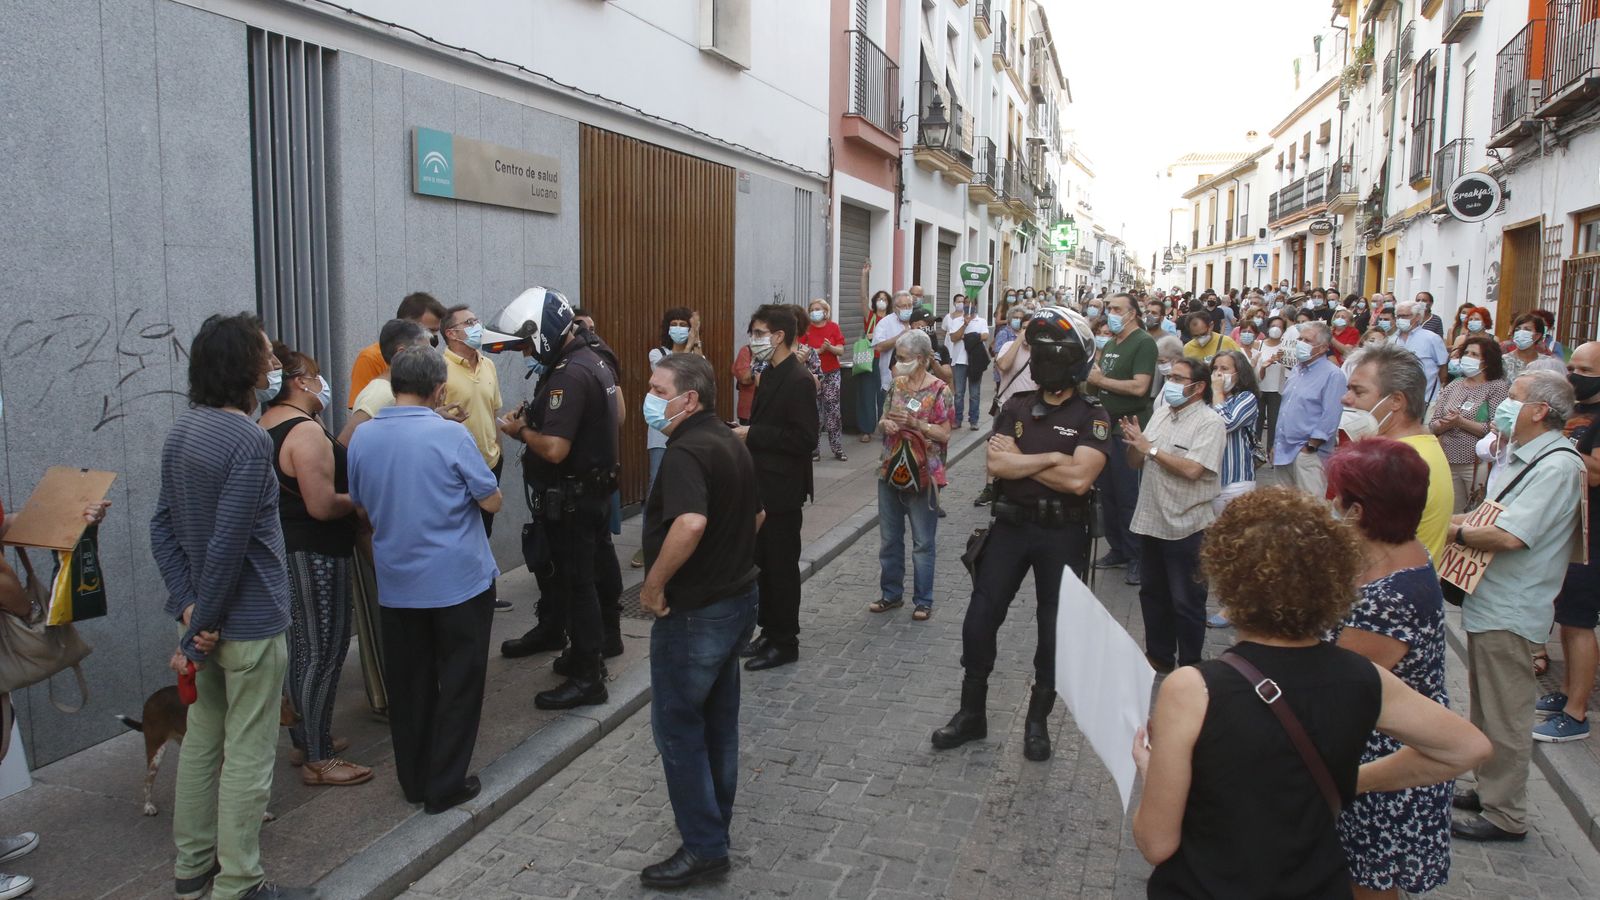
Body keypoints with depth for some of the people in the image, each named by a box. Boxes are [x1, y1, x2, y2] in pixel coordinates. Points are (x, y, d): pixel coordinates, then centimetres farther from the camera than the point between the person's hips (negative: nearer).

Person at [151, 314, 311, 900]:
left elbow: (161, 527, 6)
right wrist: (200, 628, -16)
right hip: (247, 623, -9)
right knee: (248, 756, 4)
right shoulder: (248, 440, -21)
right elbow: (228, 547, -24)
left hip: (199, 614, 9)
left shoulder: (181, 431, 6)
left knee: (201, 739, 20)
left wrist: (189, 608, -2)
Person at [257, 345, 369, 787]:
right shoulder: (307, 432, -21)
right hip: (314, 555, -10)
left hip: (286, 549, 10)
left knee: (303, 647, 19)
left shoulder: (268, 426, 10)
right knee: (325, 650, -2)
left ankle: (305, 738, 31)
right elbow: (322, 506, -25)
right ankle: (318, 760, 5)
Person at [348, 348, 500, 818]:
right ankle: (445, 786, 14)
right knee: (458, 684, 8)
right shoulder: (451, 435, -16)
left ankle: (414, 781, 27)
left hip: (396, 583, 5)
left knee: (408, 685, 16)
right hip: (459, 580, -4)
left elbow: (363, 509, 10)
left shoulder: (362, 437, -1)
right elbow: (492, 501, -9)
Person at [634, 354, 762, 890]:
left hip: (695, 611, -9)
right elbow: (755, 516, 19)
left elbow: (690, 524, -38)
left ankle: (703, 846, 12)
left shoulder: (685, 451, -22)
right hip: (737, 598, 10)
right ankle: (715, 819, 34)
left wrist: (653, 585, -27)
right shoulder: (730, 443, 9)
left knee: (677, 725, 4)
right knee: (718, 718, 20)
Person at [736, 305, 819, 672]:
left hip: (782, 490, -9)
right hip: (763, 486, 9)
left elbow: (804, 439, -23)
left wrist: (752, 434, -20)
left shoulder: (799, 381, -17)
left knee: (782, 566, 2)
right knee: (765, 562, 16)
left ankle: (785, 642, 14)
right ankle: (770, 632, 28)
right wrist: (746, 433, 0)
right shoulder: (769, 375, 11)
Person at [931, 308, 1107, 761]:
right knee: (980, 620, 4)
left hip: (1063, 533, -3)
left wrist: (1019, 460, -14)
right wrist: (1051, 458, -17)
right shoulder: (1017, 408, 3)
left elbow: (1079, 480, -21)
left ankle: (1038, 721, 28)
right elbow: (996, 465, -10)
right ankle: (971, 713, 21)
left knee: (1054, 630, 9)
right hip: (1011, 525, 3)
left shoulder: (1092, 417, -7)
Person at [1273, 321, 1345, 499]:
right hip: (1286, 450, 8)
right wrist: (1276, 444, 17)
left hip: (1308, 451, -8)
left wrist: (1310, 447, -14)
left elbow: (1330, 417, -15)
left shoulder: (1332, 375, -10)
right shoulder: (1296, 370, 16)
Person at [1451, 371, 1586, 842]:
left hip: (1511, 612, -10)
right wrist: (1458, 519, 2)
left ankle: (1505, 815, 13)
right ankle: (1486, 787, 34)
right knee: (1486, 708, 20)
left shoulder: (1556, 466, -20)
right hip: (1490, 604, 10)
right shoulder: (1523, 458, 12)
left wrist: (1457, 532, -11)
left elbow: (1510, 536, -28)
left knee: (1504, 716, 2)